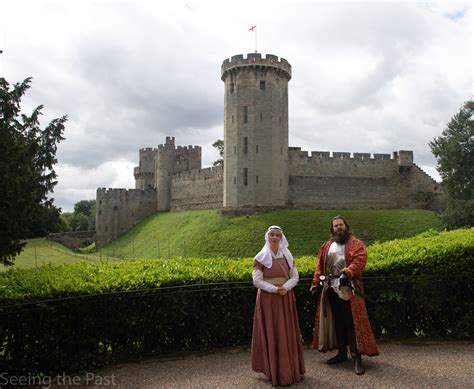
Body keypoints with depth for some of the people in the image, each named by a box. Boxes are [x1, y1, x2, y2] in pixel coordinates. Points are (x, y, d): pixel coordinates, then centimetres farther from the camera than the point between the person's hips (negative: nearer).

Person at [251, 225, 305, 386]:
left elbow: (295, 277, 5)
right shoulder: (261, 257, -6)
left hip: (286, 298, 4)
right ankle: (276, 372, 6)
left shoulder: (287, 256, 6)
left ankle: (291, 369, 21)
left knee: (288, 333, 8)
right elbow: (257, 280, -11)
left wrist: (285, 287, -14)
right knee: (272, 334, -2)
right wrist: (275, 289, -19)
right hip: (268, 299, -4)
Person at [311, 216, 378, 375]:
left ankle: (356, 357, -2)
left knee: (352, 322, -7)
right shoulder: (327, 246, 16)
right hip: (331, 289, 6)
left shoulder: (355, 243, 0)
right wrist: (316, 283, 10)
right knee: (337, 321, 12)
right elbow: (320, 266, 17)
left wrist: (347, 272, -29)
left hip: (348, 289, -5)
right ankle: (342, 352, 24)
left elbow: (360, 259, -17)